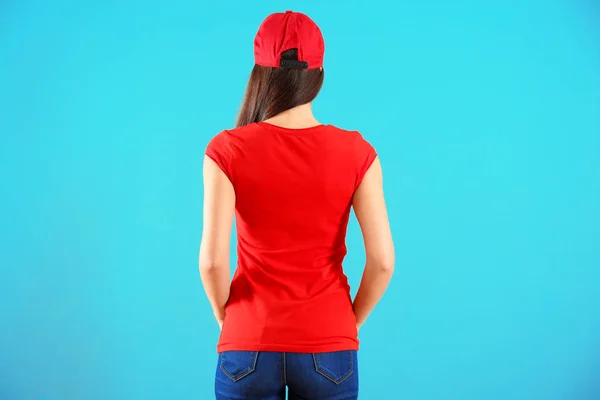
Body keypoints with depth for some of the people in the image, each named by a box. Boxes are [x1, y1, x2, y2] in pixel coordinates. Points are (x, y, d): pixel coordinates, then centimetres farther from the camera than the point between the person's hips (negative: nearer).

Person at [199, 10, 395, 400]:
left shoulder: (227, 151, -9)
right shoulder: (355, 152, -6)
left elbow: (212, 260, -15)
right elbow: (383, 261, -10)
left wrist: (227, 318, 4)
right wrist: (352, 322, 7)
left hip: (249, 349, 0)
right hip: (328, 352, 1)